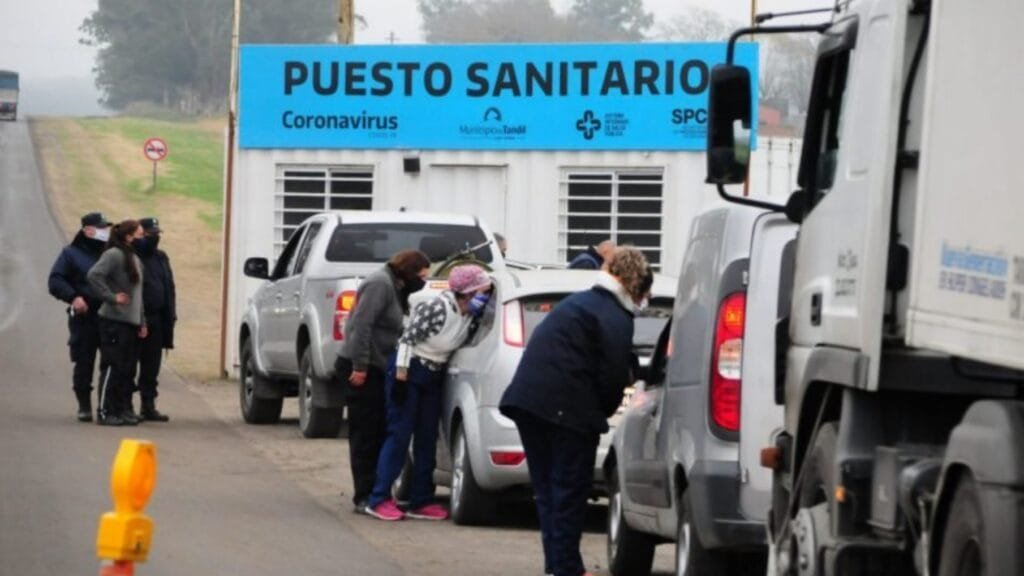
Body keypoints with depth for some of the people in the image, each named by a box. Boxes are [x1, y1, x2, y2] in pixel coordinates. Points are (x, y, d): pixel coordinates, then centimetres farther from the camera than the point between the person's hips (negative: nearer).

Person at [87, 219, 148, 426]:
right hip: (114, 320, -9)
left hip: (131, 322, 9)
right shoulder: (114, 255, -11)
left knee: (128, 370, 10)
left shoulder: (135, 259, 18)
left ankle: (124, 410, 15)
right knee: (112, 368, -7)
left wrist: (142, 321, 17)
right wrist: (111, 297, -22)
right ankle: (105, 412, -3)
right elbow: (94, 275, -25)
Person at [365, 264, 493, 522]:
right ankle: (379, 499, -5)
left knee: (427, 438, 7)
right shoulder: (438, 307, -24)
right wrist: (401, 376, -21)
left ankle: (421, 502, 11)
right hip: (409, 368, -8)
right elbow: (409, 338, -22)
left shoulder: (469, 313, -2)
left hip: (434, 375, 8)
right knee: (400, 434, -8)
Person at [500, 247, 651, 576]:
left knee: (548, 488, 14)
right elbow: (612, 375, -12)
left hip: (528, 398, 9)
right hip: (567, 408, -9)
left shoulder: (581, 302, 22)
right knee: (570, 491, -1)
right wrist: (605, 410, 4)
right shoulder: (615, 317, -8)